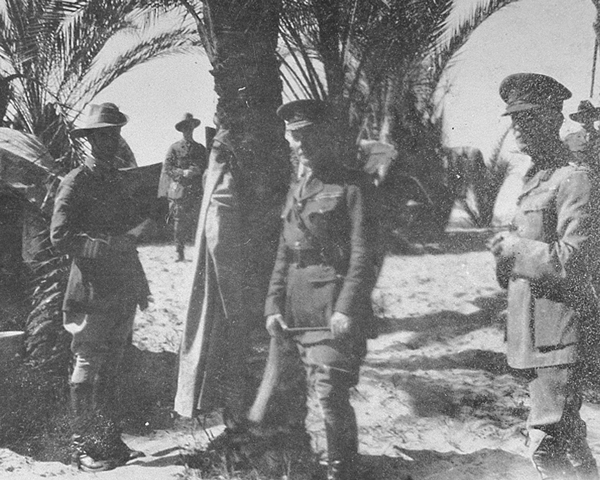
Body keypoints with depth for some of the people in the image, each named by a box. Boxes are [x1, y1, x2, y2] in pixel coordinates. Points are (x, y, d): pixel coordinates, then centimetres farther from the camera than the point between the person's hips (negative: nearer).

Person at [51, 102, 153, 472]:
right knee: (88, 367, -1)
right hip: (93, 292, -7)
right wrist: (112, 244, -21)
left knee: (111, 370, 13)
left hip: (123, 291, 7)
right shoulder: (76, 182, -6)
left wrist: (140, 285, 19)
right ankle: (82, 447, 9)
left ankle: (110, 442, 21)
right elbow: (61, 237, -15)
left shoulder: (117, 179, 17)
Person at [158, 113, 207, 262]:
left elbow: (205, 168, 14)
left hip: (195, 192, 2)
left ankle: (181, 247, 16)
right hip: (178, 190, -2)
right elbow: (166, 168, 0)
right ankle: (179, 253, 1)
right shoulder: (174, 148, 6)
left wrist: (196, 171, -8)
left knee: (188, 222, 2)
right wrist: (183, 173, -13)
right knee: (178, 223, -4)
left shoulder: (200, 148, 14)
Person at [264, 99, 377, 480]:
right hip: (300, 310, 7)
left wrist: (346, 308, -20)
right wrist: (274, 305, 8)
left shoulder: (350, 186, -5)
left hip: (336, 307, -7)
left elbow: (364, 255, -12)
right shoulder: (297, 190, 16)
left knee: (330, 391, -9)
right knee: (323, 390, 13)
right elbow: (284, 255, 17)